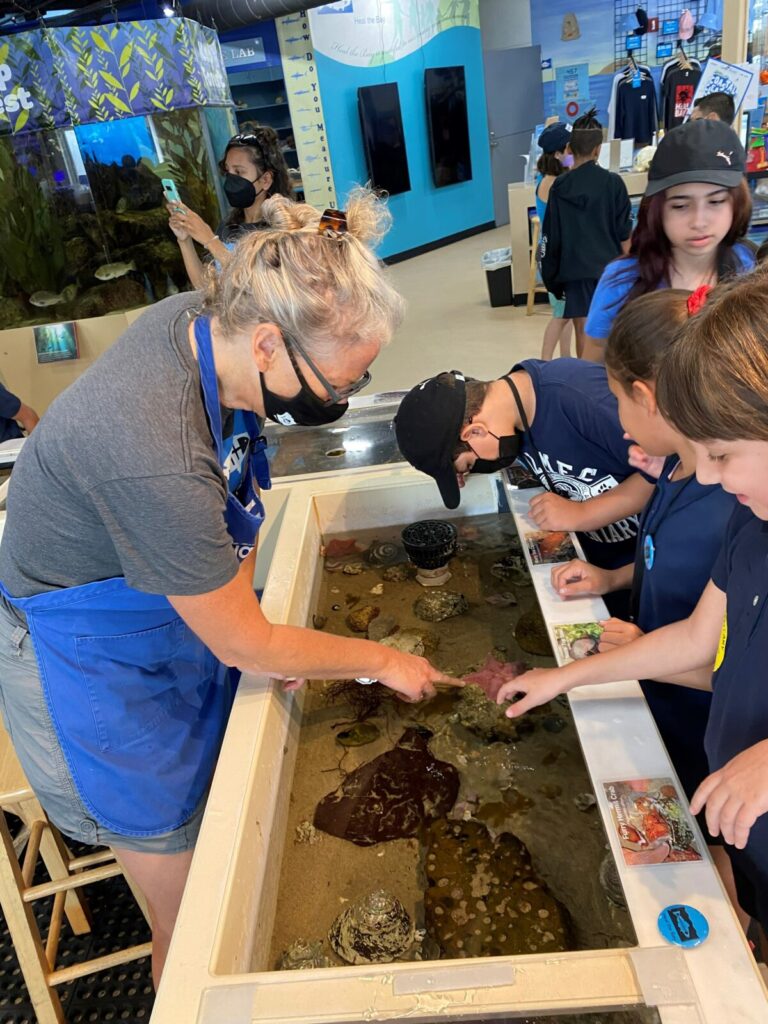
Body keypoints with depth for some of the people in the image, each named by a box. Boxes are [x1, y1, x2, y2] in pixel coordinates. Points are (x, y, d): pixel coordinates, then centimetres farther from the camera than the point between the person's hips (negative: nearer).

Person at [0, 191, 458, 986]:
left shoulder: (203, 321, -15)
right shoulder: (154, 453, -39)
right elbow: (247, 648, -23)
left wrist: (257, 634, -4)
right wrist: (384, 662, -9)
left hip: (171, 614, 7)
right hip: (96, 667, -7)